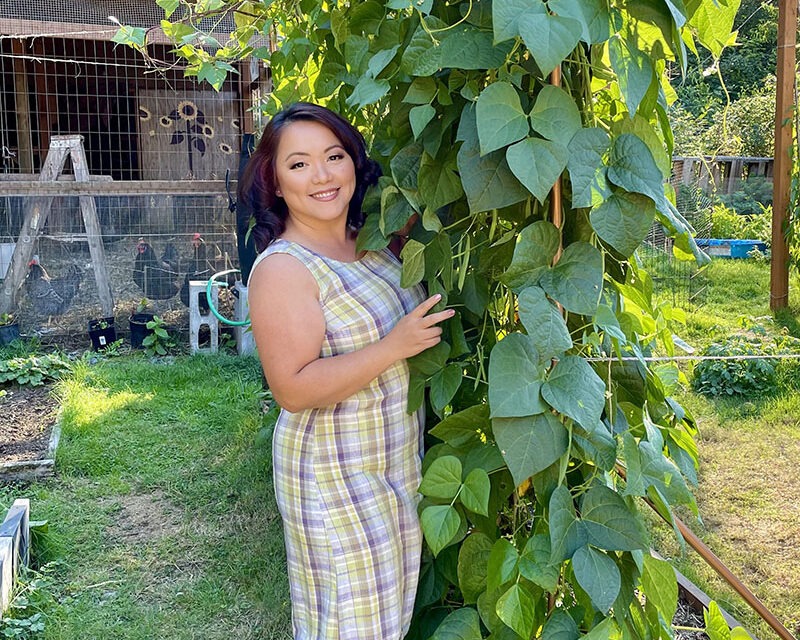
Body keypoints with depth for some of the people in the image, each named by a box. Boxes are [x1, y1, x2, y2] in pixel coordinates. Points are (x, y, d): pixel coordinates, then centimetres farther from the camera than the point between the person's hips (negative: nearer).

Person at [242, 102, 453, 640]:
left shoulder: (374, 244, 2)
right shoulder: (283, 268, -21)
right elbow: (293, 389, -25)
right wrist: (393, 348, -28)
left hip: (399, 465, 8)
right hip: (337, 479, -7)